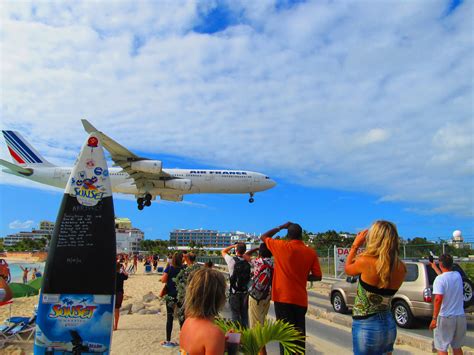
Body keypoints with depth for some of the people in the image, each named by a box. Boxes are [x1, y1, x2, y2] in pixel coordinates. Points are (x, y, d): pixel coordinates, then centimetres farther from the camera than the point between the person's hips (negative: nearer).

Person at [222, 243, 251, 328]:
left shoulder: (232, 260, -14)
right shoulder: (247, 262, -6)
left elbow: (223, 251, 0)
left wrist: (233, 246, 4)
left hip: (234, 292, -4)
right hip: (245, 292, 4)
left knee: (235, 314, 6)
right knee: (244, 313, 16)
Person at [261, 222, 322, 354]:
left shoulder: (281, 246, -6)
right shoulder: (311, 252, 0)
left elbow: (263, 237, 10)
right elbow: (318, 276, 1)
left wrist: (281, 227, 13)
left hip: (283, 298, -3)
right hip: (300, 299, 3)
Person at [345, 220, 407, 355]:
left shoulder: (365, 262, -21)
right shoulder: (401, 268, -7)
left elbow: (347, 269, 1)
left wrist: (355, 245, 11)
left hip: (366, 327, -5)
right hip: (389, 325, 5)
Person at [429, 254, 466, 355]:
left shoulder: (439, 279, -16)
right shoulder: (458, 275, 2)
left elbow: (438, 299, -26)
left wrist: (434, 318, -23)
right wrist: (434, 268, 36)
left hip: (445, 317, -6)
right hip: (460, 316, 6)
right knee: (457, 346, 20)